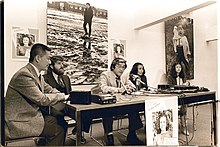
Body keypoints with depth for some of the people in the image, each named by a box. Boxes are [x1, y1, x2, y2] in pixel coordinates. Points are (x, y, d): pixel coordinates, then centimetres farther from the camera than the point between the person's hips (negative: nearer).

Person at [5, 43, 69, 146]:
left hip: (31, 114, 9)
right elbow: (42, 99, -24)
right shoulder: (24, 75, -23)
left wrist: (66, 96, -1)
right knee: (58, 130, -14)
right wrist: (62, 96, -12)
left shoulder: (36, 73, 6)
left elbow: (50, 90, 13)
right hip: (19, 121, -9)